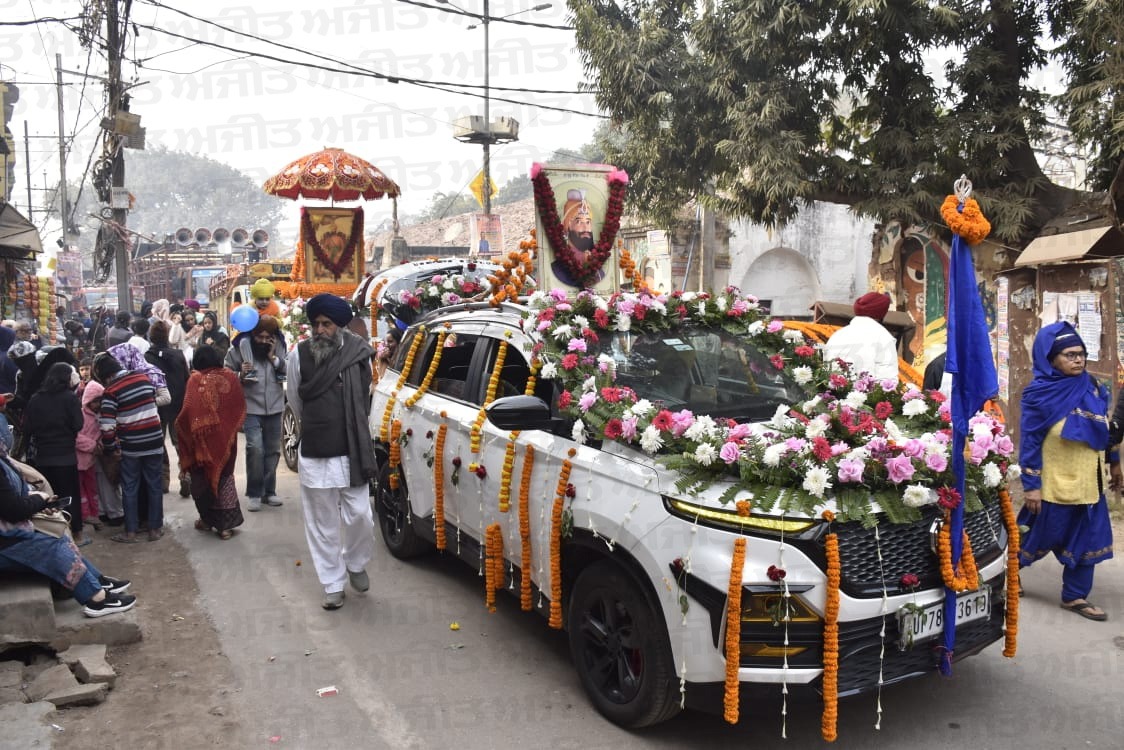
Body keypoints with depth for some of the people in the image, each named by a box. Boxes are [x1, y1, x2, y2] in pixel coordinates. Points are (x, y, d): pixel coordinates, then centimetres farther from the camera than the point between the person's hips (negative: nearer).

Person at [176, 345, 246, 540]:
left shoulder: (196, 379, -11)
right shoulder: (231, 377, -3)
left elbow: (188, 411, -17)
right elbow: (240, 407, 1)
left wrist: (179, 426, 0)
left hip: (203, 437, -2)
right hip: (226, 437, 2)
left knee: (203, 478, 16)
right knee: (224, 476, 13)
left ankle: (207, 519, 26)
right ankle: (225, 524, 9)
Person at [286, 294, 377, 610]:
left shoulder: (357, 352, -8)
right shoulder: (299, 355, -6)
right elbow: (295, 401, 10)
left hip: (352, 452, 0)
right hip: (314, 454, 1)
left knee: (359, 516, 4)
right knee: (323, 524, 9)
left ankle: (356, 563, 33)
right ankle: (333, 584, 23)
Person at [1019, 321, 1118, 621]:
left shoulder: (1093, 388, 2)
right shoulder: (1039, 394, -14)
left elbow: (1107, 428, 14)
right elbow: (1029, 441, -14)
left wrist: (1114, 462, 16)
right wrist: (1031, 485, -15)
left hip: (1089, 483, 5)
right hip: (1054, 484, -5)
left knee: (1087, 541, 9)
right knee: (1040, 537, 9)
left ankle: (1075, 596, 23)